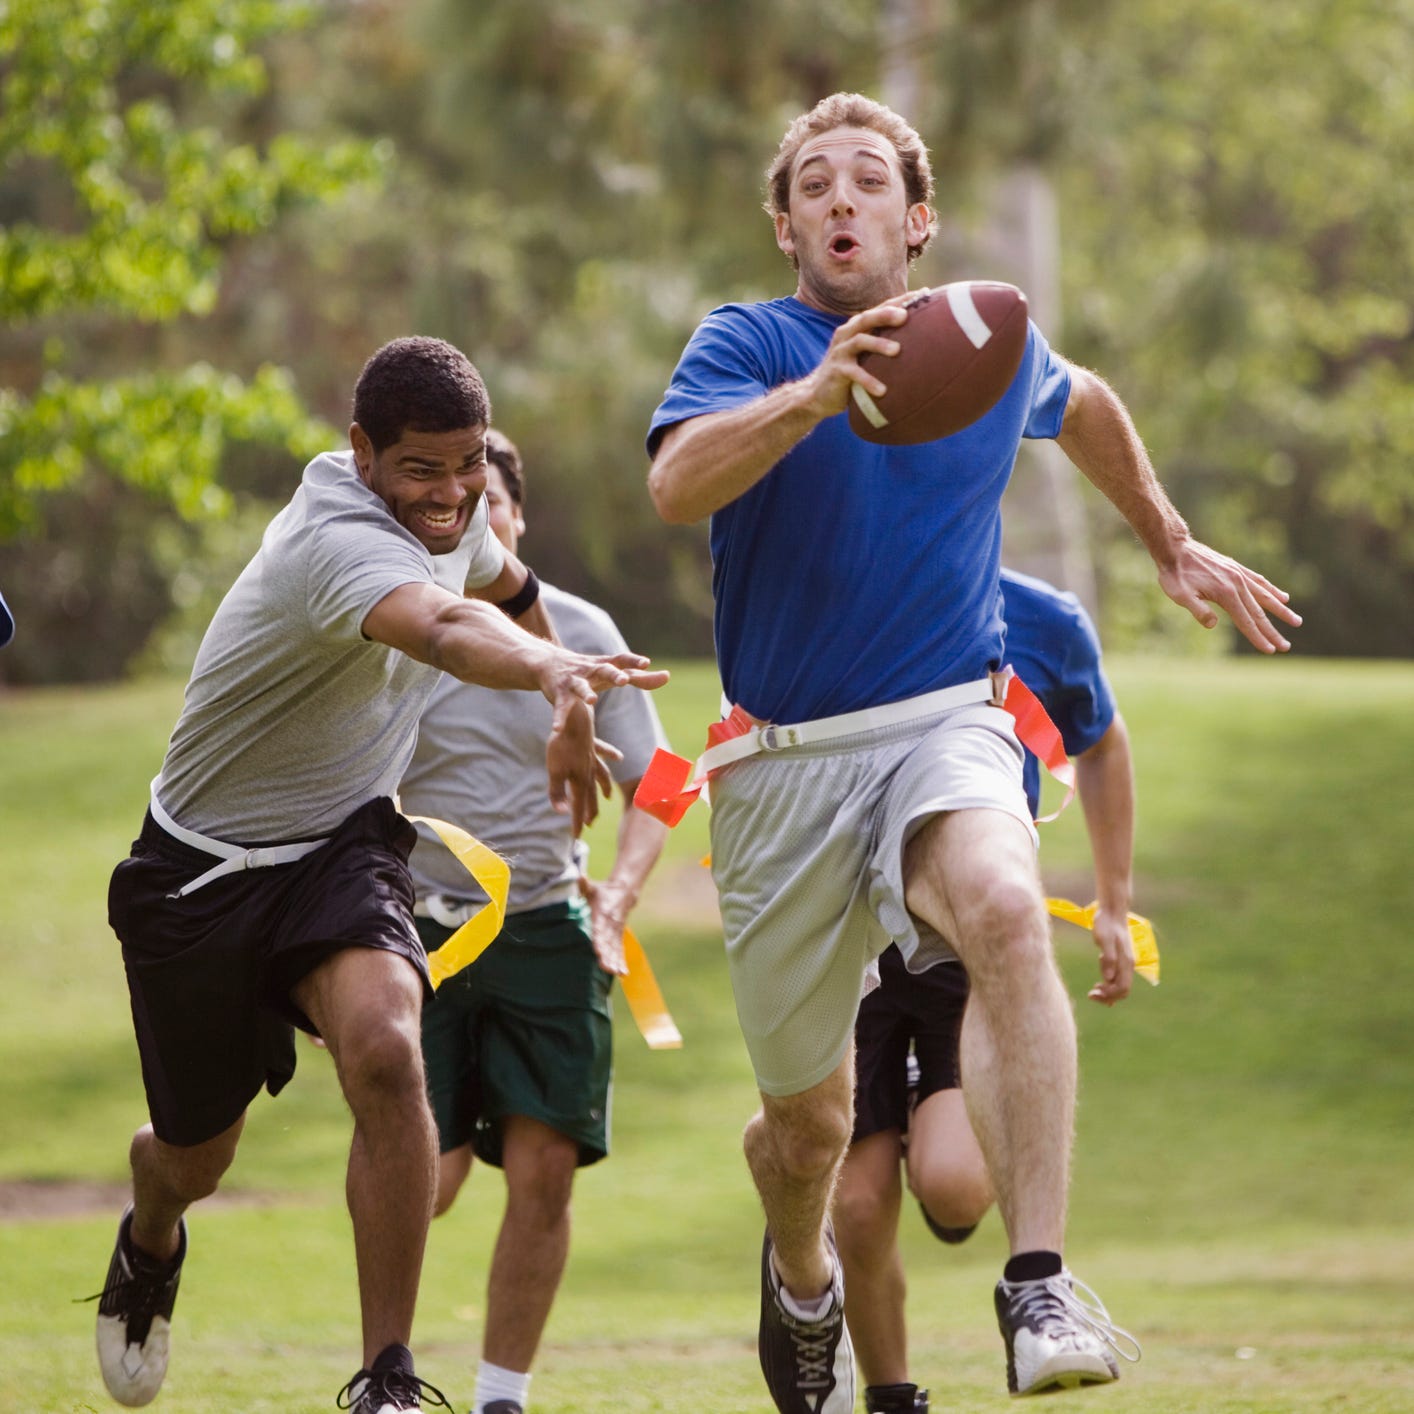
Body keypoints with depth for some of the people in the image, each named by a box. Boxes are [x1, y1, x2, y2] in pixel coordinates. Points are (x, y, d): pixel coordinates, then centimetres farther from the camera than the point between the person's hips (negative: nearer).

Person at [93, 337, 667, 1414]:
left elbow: (500, 587, 23)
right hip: (201, 873, -4)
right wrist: (552, 670, -73)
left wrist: (563, 719, 29)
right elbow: (442, 628, -55)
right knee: (196, 1156, 12)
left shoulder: (452, 513, -5)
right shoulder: (340, 538, -31)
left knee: (384, 1052, -28)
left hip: (344, 844, 4)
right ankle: (151, 1247, 53)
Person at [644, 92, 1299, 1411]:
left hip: (946, 731, 0)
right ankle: (801, 1280, 46)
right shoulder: (746, 343, -3)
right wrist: (815, 392, -39)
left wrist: (1172, 544, 35)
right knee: (808, 1122, 8)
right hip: (785, 760, 0)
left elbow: (1084, 407, 33)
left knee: (1005, 910, -36)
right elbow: (676, 485, -24)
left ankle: (1039, 1290, -40)